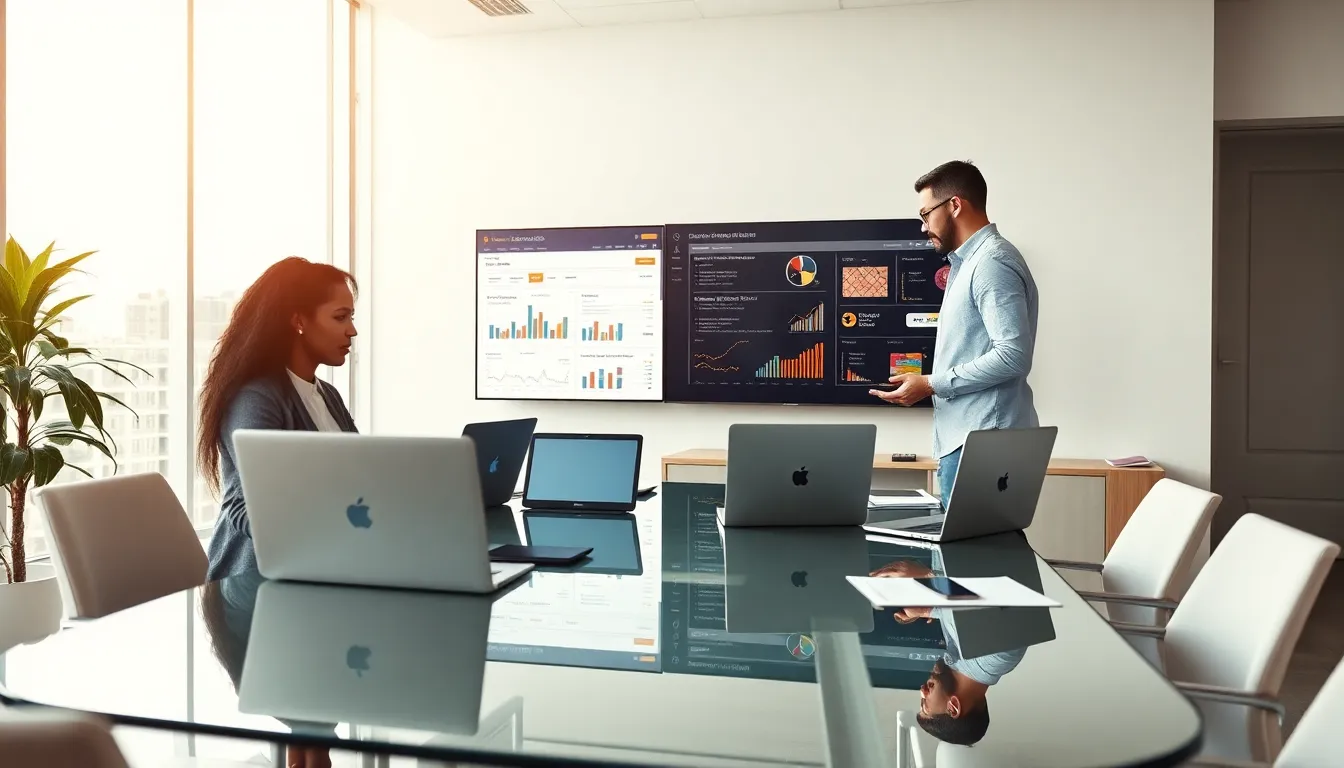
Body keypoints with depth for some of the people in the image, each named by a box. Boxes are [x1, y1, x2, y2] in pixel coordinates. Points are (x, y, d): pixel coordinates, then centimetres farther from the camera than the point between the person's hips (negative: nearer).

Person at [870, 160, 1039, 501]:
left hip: (982, 441, -10)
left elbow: (1013, 354, -20)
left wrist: (931, 384, -16)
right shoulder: (969, 262, 20)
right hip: (965, 436, 10)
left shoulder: (992, 262, -12)